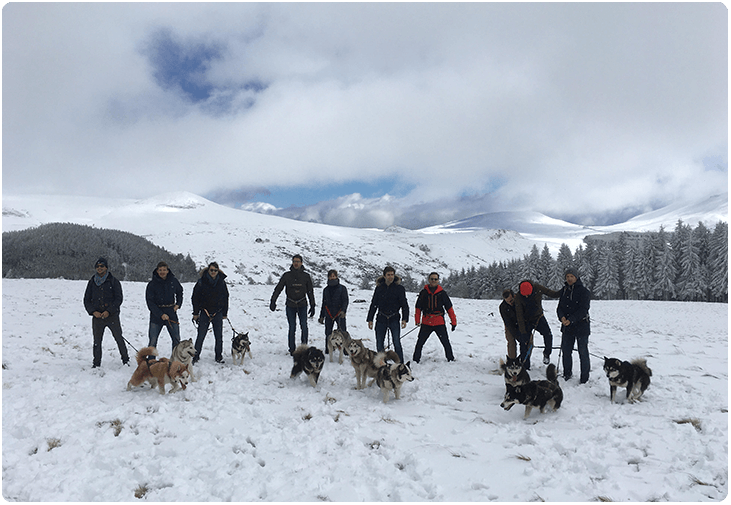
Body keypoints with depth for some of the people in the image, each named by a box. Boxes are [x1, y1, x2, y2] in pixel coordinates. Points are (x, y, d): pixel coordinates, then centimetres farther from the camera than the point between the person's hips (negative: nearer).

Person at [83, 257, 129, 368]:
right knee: (97, 341, 4)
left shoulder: (113, 281, 1)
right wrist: (93, 311, -6)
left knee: (119, 338, 0)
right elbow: (87, 300, 11)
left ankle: (125, 359, 14)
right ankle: (96, 362, 15)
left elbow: (118, 299, -3)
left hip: (112, 316, -2)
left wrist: (109, 311, -14)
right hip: (97, 316, 3)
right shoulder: (92, 282, 10)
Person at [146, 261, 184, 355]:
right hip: (156, 314, -2)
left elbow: (179, 292, 21)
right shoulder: (152, 284, -6)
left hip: (171, 313, 2)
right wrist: (161, 314, -17)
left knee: (176, 339, 4)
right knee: (153, 341, -3)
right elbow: (150, 302, -8)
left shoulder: (173, 281, 2)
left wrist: (178, 304, 6)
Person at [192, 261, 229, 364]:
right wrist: (195, 313, -1)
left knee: (219, 337, 4)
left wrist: (225, 313, 9)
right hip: (205, 312, -2)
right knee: (201, 336, -2)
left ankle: (219, 357, 15)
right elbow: (195, 298, 1)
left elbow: (225, 298, 10)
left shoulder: (221, 282, 3)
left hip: (218, 313, 2)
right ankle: (195, 356, 9)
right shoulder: (201, 282, -4)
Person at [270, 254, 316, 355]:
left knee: (304, 326, -11)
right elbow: (278, 288, 3)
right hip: (290, 305, 0)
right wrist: (273, 301, -7)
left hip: (302, 305, 0)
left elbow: (310, 292, 11)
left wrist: (312, 306, 9)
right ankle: (292, 349, 9)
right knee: (292, 328, 0)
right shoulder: (286, 275, 2)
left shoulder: (306, 276, 5)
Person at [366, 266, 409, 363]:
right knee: (379, 344, 5)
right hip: (381, 319, 2)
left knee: (397, 343, -9)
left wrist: (404, 319, -10)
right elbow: (373, 305, 11)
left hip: (394, 319, -2)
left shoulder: (399, 288, 1)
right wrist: (370, 319, 7)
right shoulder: (379, 288, 6)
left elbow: (404, 305, 1)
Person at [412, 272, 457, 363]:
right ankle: (415, 360, 15)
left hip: (439, 322, 0)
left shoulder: (442, 293, 4)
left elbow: (449, 308, 8)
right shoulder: (424, 292, 5)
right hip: (426, 323, 1)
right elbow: (418, 307, 10)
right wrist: (417, 320, 0)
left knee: (446, 343, 2)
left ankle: (451, 359, 18)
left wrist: (454, 321, 6)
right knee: (420, 343, 2)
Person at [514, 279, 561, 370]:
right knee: (524, 343, -5)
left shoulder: (538, 288, -17)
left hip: (539, 318, 1)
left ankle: (547, 353, 5)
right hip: (526, 321, -1)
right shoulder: (518, 297, -21)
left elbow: (553, 294, -3)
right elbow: (519, 316, -18)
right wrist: (523, 332, -20)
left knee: (548, 334, -21)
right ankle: (525, 366, 8)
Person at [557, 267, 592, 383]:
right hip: (566, 326, 5)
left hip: (581, 326, -5)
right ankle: (567, 374, 27)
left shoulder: (583, 291, -9)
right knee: (565, 350, 11)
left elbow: (583, 309, -16)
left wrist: (571, 320, -26)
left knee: (583, 352, 3)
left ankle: (584, 377, 15)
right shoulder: (564, 290, 9)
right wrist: (562, 317, -13)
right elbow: (560, 307, 7)